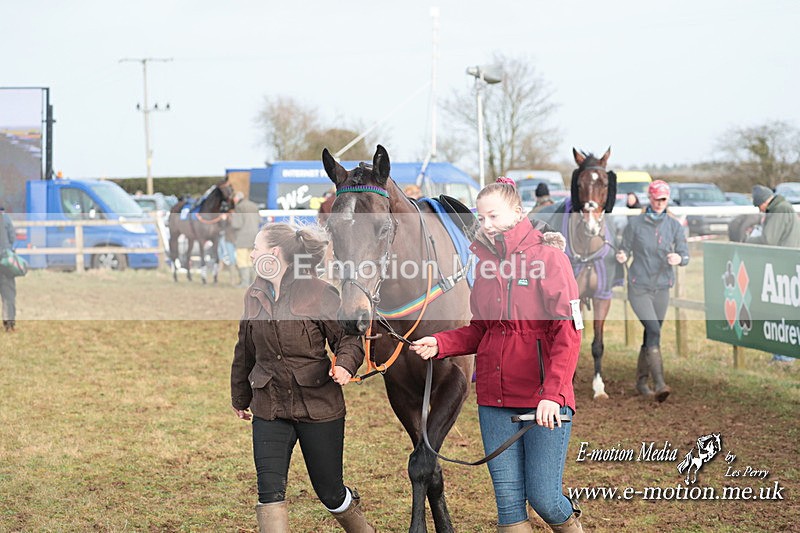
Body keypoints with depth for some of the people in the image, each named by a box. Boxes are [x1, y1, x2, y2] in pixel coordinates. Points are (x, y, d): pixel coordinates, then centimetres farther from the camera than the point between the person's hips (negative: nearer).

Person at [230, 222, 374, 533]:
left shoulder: (320, 294, -8)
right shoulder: (254, 296, 8)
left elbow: (349, 337, -6)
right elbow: (245, 353, 19)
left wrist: (345, 364, -28)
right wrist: (240, 397, 29)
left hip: (319, 405, -4)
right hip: (269, 407, 4)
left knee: (329, 492, 9)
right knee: (270, 491, -9)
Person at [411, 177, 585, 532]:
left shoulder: (548, 256, -7)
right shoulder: (486, 262, 10)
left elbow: (568, 332, -13)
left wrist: (552, 394, -23)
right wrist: (440, 344, -3)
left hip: (545, 399, -5)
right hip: (494, 398, 5)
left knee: (543, 497, -2)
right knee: (508, 500, 4)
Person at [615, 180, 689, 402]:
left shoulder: (674, 225, 2)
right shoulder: (635, 223, -3)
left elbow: (685, 256, -1)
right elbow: (625, 249, 2)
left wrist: (678, 259, -24)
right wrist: (621, 257, -21)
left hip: (662, 288, 4)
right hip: (638, 287, -4)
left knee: (651, 335, 11)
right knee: (653, 331, -18)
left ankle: (642, 381, 27)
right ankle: (660, 384, -24)